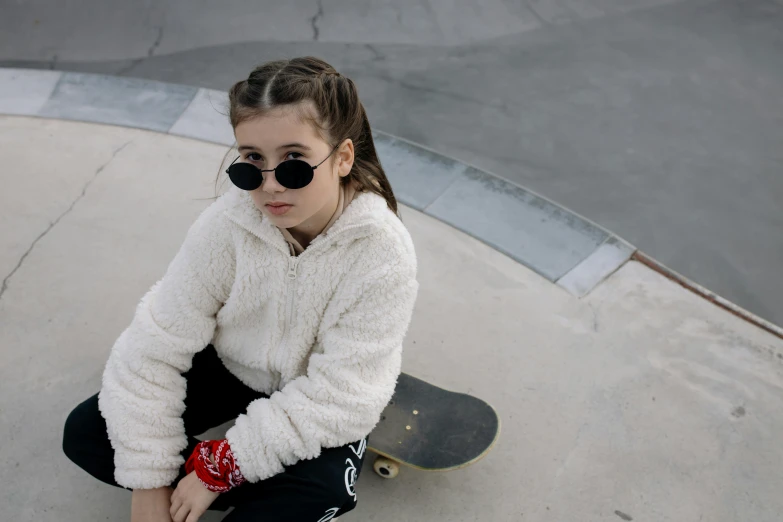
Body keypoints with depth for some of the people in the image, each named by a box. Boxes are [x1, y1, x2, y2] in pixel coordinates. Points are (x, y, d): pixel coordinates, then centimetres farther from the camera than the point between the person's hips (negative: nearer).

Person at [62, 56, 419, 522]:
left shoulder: (382, 255, -30)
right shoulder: (227, 225, -24)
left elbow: (339, 397, -29)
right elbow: (154, 350, -17)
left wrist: (219, 467, -26)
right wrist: (148, 483, -16)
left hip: (318, 407, -3)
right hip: (232, 367, 4)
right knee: (84, 433, -8)